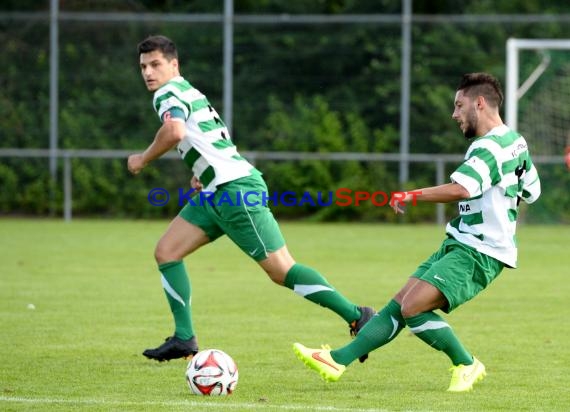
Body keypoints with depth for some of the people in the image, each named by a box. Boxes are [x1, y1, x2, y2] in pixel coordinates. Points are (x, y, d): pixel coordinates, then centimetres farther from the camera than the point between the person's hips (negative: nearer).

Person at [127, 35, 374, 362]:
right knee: (166, 252, 5)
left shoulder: (169, 93, -8)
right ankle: (184, 338, 4)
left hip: (235, 188, -10)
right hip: (217, 191, 10)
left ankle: (357, 316, -7)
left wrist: (142, 160, -13)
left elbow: (174, 131, -29)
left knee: (281, 269, -11)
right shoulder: (188, 93, 22)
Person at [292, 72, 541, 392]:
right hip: (458, 246, 10)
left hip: (476, 254, -10)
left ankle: (467, 365, -5)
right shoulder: (516, 142, 14)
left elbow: (461, 189, -32)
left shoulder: (491, 147, -18)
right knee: (397, 305, 4)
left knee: (413, 307, -21)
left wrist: (412, 196, -22)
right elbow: (532, 192, 26)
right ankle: (338, 360, 2)